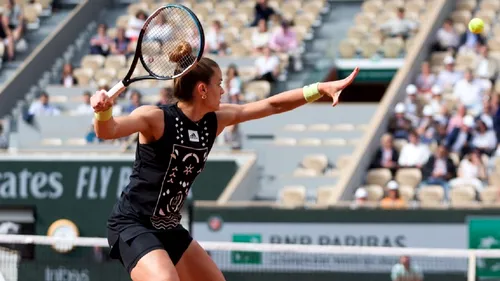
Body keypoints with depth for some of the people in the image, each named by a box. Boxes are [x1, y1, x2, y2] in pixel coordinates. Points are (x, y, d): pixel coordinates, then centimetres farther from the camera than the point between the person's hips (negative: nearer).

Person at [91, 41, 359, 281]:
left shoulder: (214, 121, 2)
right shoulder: (156, 118, -18)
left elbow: (271, 105, 7)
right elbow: (108, 131, -34)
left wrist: (321, 88, 2)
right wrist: (103, 110, -56)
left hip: (168, 229, 9)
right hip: (132, 225, -9)